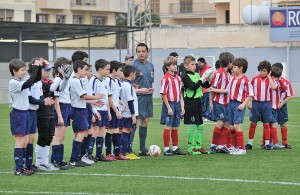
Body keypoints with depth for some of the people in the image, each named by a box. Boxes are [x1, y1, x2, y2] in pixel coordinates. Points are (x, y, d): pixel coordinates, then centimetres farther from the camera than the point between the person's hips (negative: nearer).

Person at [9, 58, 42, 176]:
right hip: (18, 114, -9)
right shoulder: (13, 83, -15)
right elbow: (28, 84, -30)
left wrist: (39, 67, 0)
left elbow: (37, 79, 17)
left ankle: (20, 166, 17)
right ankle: (18, 169, -5)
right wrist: (35, 68, -26)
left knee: (25, 141, 10)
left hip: (25, 113, 9)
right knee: (20, 141, -7)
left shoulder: (22, 81, 11)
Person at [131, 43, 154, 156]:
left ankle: (143, 149, 18)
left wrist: (150, 89, 6)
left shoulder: (150, 65, 13)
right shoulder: (134, 65, -9)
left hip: (148, 97, 7)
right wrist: (137, 90, -22)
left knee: (145, 122, 11)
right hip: (138, 97, -7)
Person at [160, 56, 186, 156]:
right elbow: (163, 94, -13)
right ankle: (166, 149, 2)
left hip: (177, 104, 7)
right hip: (169, 104, -7)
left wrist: (182, 106, 10)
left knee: (175, 127, 12)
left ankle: (175, 148, 19)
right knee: (168, 127, -3)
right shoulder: (166, 78, -11)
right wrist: (168, 107, -16)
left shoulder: (178, 78, 11)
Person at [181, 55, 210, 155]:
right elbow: (193, 86, -22)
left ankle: (199, 147, 17)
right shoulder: (185, 77, -10)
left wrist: (208, 80, -5)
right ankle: (191, 148, 2)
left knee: (200, 126, 10)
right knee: (192, 126, -5)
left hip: (198, 101, 7)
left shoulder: (197, 75, 11)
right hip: (190, 102, -7)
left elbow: (205, 85, 13)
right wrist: (202, 79, -22)